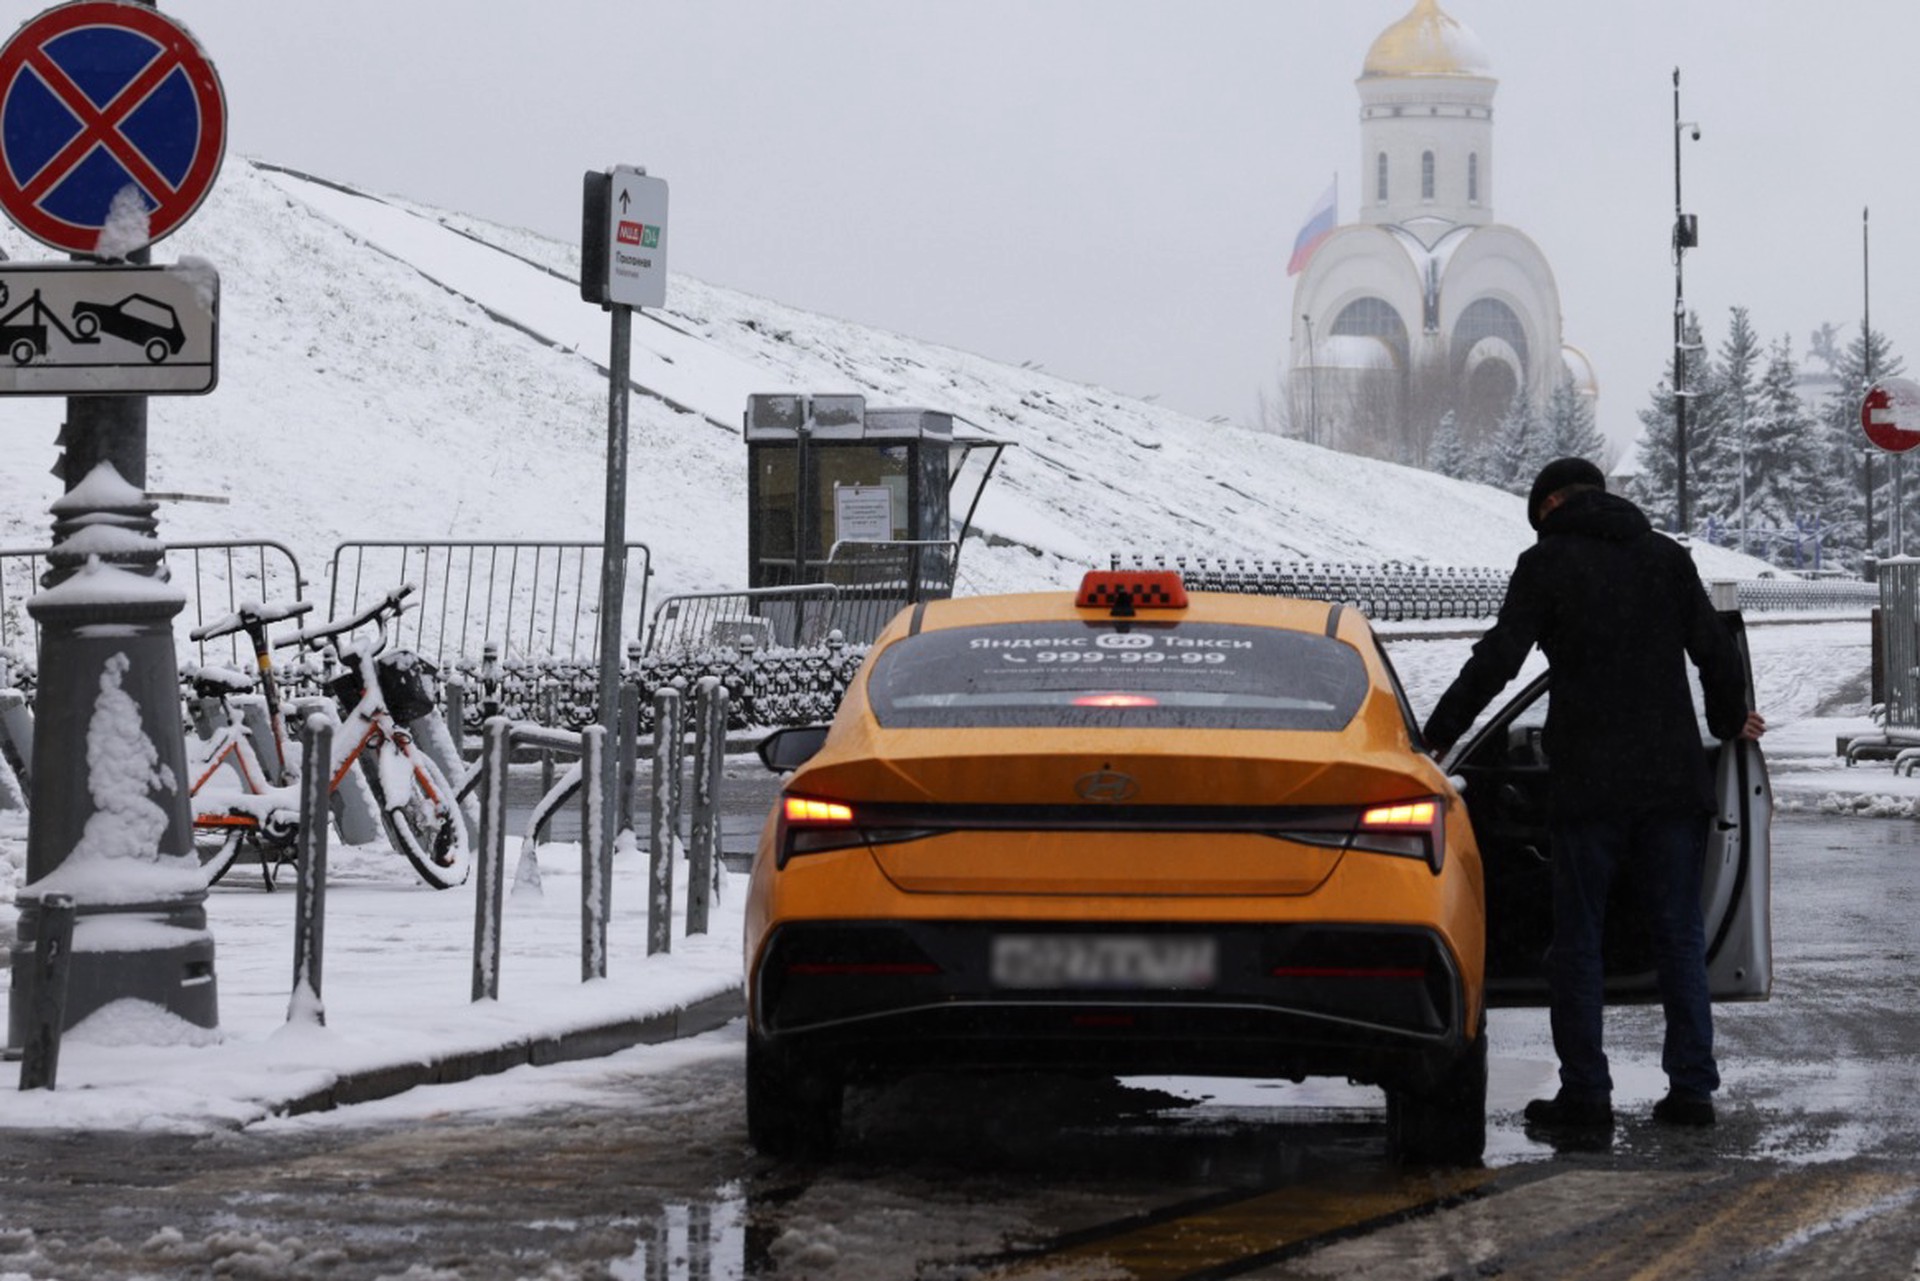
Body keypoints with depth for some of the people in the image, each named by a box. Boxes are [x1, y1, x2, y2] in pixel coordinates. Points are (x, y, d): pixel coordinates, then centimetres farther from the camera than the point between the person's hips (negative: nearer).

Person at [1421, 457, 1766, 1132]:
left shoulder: (1547, 563, -2)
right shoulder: (1667, 558, 10)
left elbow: (1496, 661, -8)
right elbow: (1716, 652, 11)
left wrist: (1435, 737, -1)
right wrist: (1731, 721, 30)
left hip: (1589, 781, -4)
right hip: (1673, 777, 4)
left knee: (1577, 940, 4)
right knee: (1679, 935, 9)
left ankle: (1585, 1093, 2)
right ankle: (1691, 1088, 7)